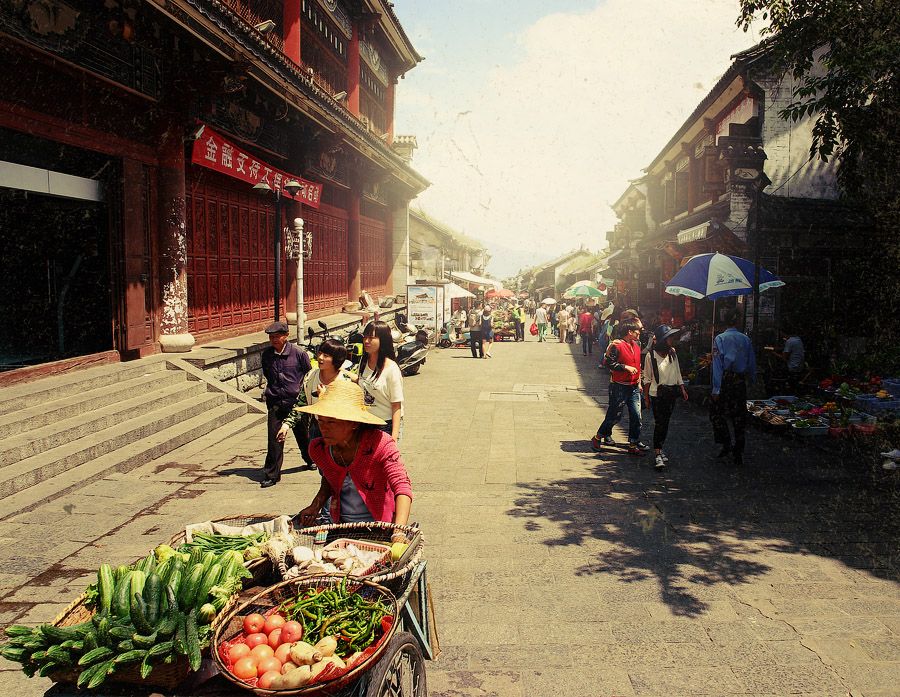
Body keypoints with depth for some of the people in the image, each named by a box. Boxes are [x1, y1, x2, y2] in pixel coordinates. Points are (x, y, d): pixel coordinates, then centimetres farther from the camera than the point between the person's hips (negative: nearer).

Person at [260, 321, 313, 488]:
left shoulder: (298, 353, -9)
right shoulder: (266, 354, 1)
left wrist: (301, 392, 2)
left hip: (296, 401, -2)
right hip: (276, 403, 2)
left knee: (302, 434, 15)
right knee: (274, 438, -5)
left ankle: (311, 459, 42)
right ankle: (271, 474, 4)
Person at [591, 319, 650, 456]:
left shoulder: (636, 346, 13)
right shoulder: (617, 345, -12)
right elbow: (609, 363, -18)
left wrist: (639, 382, 21)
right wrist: (626, 367, -20)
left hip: (634, 387, 7)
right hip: (619, 386, -7)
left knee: (636, 416, 2)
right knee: (615, 415, 1)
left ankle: (634, 444, 11)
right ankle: (598, 438, 19)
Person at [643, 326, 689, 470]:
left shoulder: (672, 353, 4)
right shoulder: (650, 355, -10)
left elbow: (677, 373, 13)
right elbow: (647, 378, -3)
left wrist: (682, 389, 5)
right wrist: (646, 397, -2)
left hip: (671, 393, 5)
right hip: (657, 394, -5)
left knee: (666, 422, 11)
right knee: (659, 423, -9)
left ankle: (659, 448, 25)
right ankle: (658, 455, -9)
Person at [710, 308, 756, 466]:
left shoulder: (720, 339, -8)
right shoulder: (745, 339, 2)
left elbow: (717, 364, -12)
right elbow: (752, 363, 7)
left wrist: (716, 388, -12)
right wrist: (751, 380, 21)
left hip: (725, 380, -4)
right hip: (740, 381, 4)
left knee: (717, 412, 11)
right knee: (739, 416, 10)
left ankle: (726, 444, 2)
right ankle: (738, 452, 14)